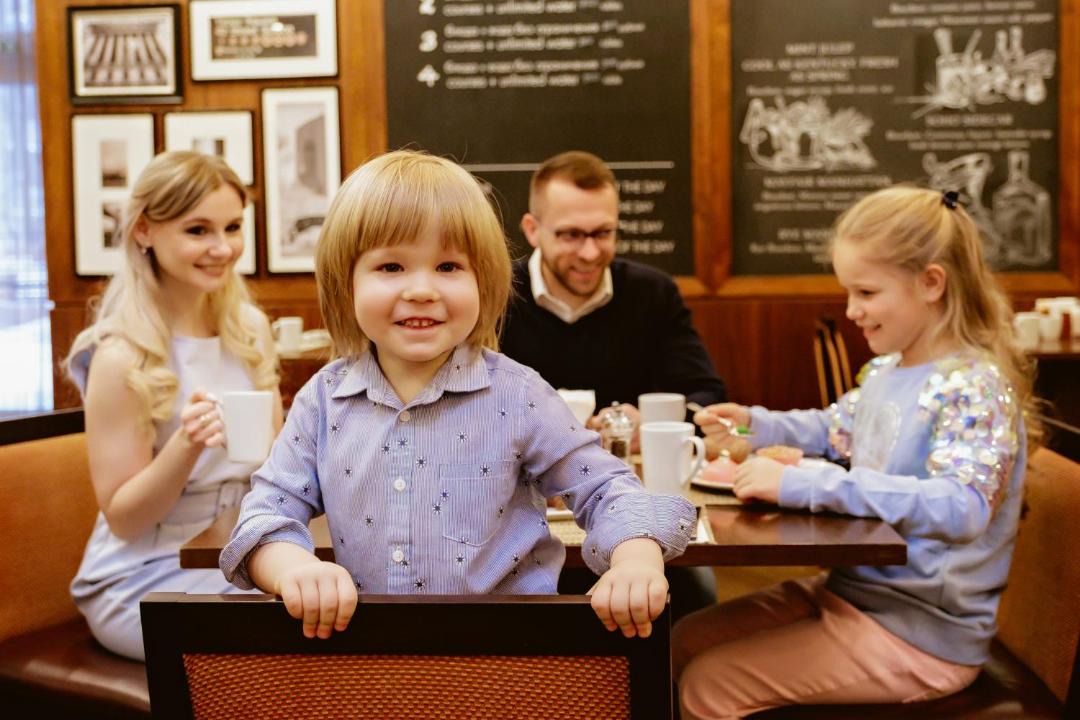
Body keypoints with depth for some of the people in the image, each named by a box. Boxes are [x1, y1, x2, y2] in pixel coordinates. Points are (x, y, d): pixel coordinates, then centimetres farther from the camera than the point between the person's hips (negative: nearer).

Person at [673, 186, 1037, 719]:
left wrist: (802, 485, -38)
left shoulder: (974, 387, -21)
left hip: (921, 634, -8)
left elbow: (960, 507, -37)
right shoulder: (887, 369, 4)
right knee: (686, 642, 8)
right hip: (852, 588, 8)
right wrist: (754, 424, 8)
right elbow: (836, 430, 25)